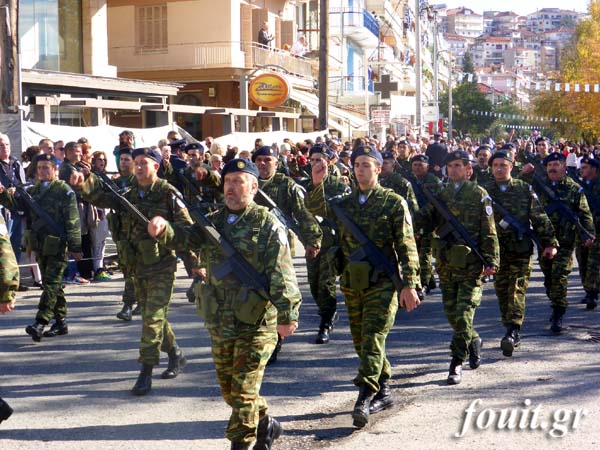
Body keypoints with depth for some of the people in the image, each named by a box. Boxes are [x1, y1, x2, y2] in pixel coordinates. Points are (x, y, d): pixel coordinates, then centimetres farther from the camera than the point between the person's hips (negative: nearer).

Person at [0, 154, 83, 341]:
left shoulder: (64, 191, -8)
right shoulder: (34, 190, 13)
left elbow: (72, 222, -11)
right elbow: (16, 203, 4)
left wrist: (75, 247, -13)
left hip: (57, 246, -7)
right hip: (40, 246, 7)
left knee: (51, 284, -10)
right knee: (52, 284, 12)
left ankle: (40, 323, -17)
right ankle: (60, 322, 20)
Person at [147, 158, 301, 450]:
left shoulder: (268, 225, -8)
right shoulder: (213, 222, 11)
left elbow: (281, 274, -15)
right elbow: (185, 238, -3)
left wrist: (288, 314, -22)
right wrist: (163, 230, -25)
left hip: (256, 322, -7)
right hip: (219, 324, 7)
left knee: (243, 390, -4)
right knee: (228, 388, 18)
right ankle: (265, 426, 37)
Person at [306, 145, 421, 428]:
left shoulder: (393, 203, -4)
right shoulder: (346, 203, 12)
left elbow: (407, 247, -7)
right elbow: (316, 208, 2)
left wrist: (409, 285, -13)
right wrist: (316, 183, -16)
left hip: (382, 283, -6)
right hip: (352, 284, 6)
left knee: (372, 340, -14)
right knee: (360, 342, 13)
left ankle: (364, 399, -17)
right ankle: (383, 391, 26)